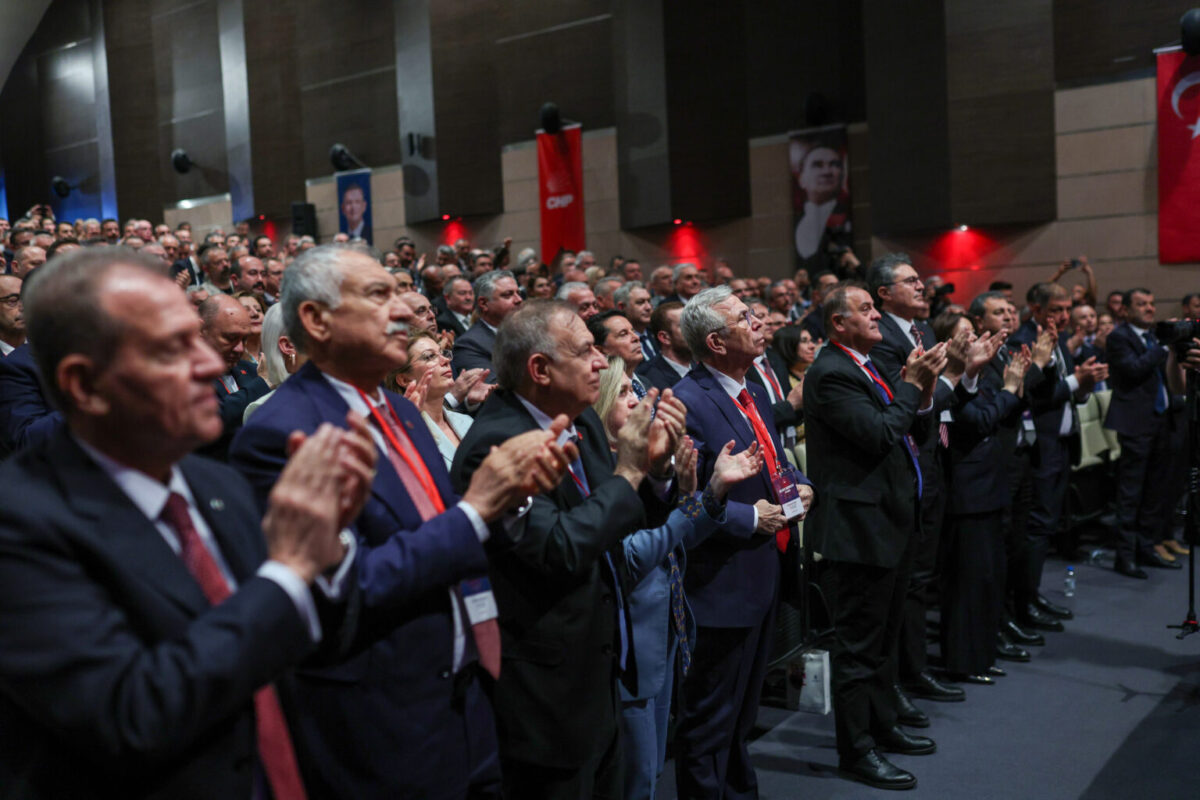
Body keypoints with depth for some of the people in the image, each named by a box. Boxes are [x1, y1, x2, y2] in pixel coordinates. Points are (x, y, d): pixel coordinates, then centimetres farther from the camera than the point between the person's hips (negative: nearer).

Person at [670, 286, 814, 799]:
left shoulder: (755, 394, 9)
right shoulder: (687, 403, -21)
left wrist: (799, 486, 3)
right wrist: (749, 518, -21)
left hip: (764, 578, 9)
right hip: (721, 584, -9)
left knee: (743, 710, 25)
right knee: (710, 718, 6)